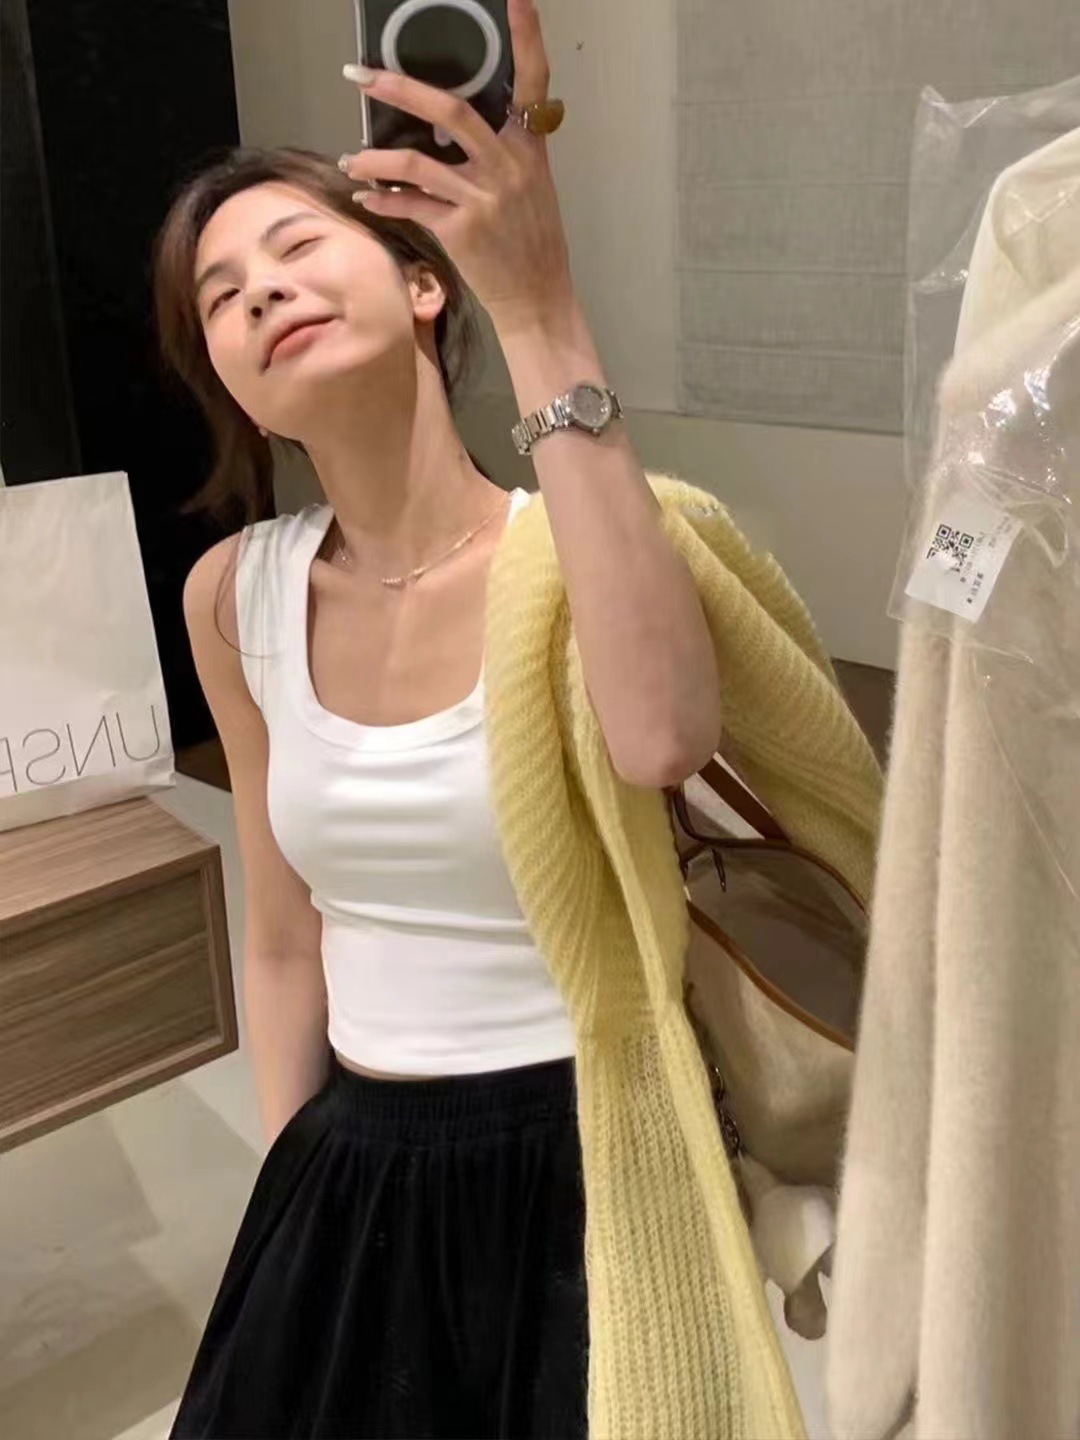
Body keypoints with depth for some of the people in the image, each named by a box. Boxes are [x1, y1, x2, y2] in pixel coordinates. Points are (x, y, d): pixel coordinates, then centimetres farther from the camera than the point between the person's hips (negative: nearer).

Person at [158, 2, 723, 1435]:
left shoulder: (582, 542, -15)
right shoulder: (236, 597, -3)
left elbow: (664, 741, -40)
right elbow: (288, 942, 5)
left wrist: (542, 315, -38)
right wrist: (289, 1198, 9)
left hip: (585, 1166, -4)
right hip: (359, 1178, 4)